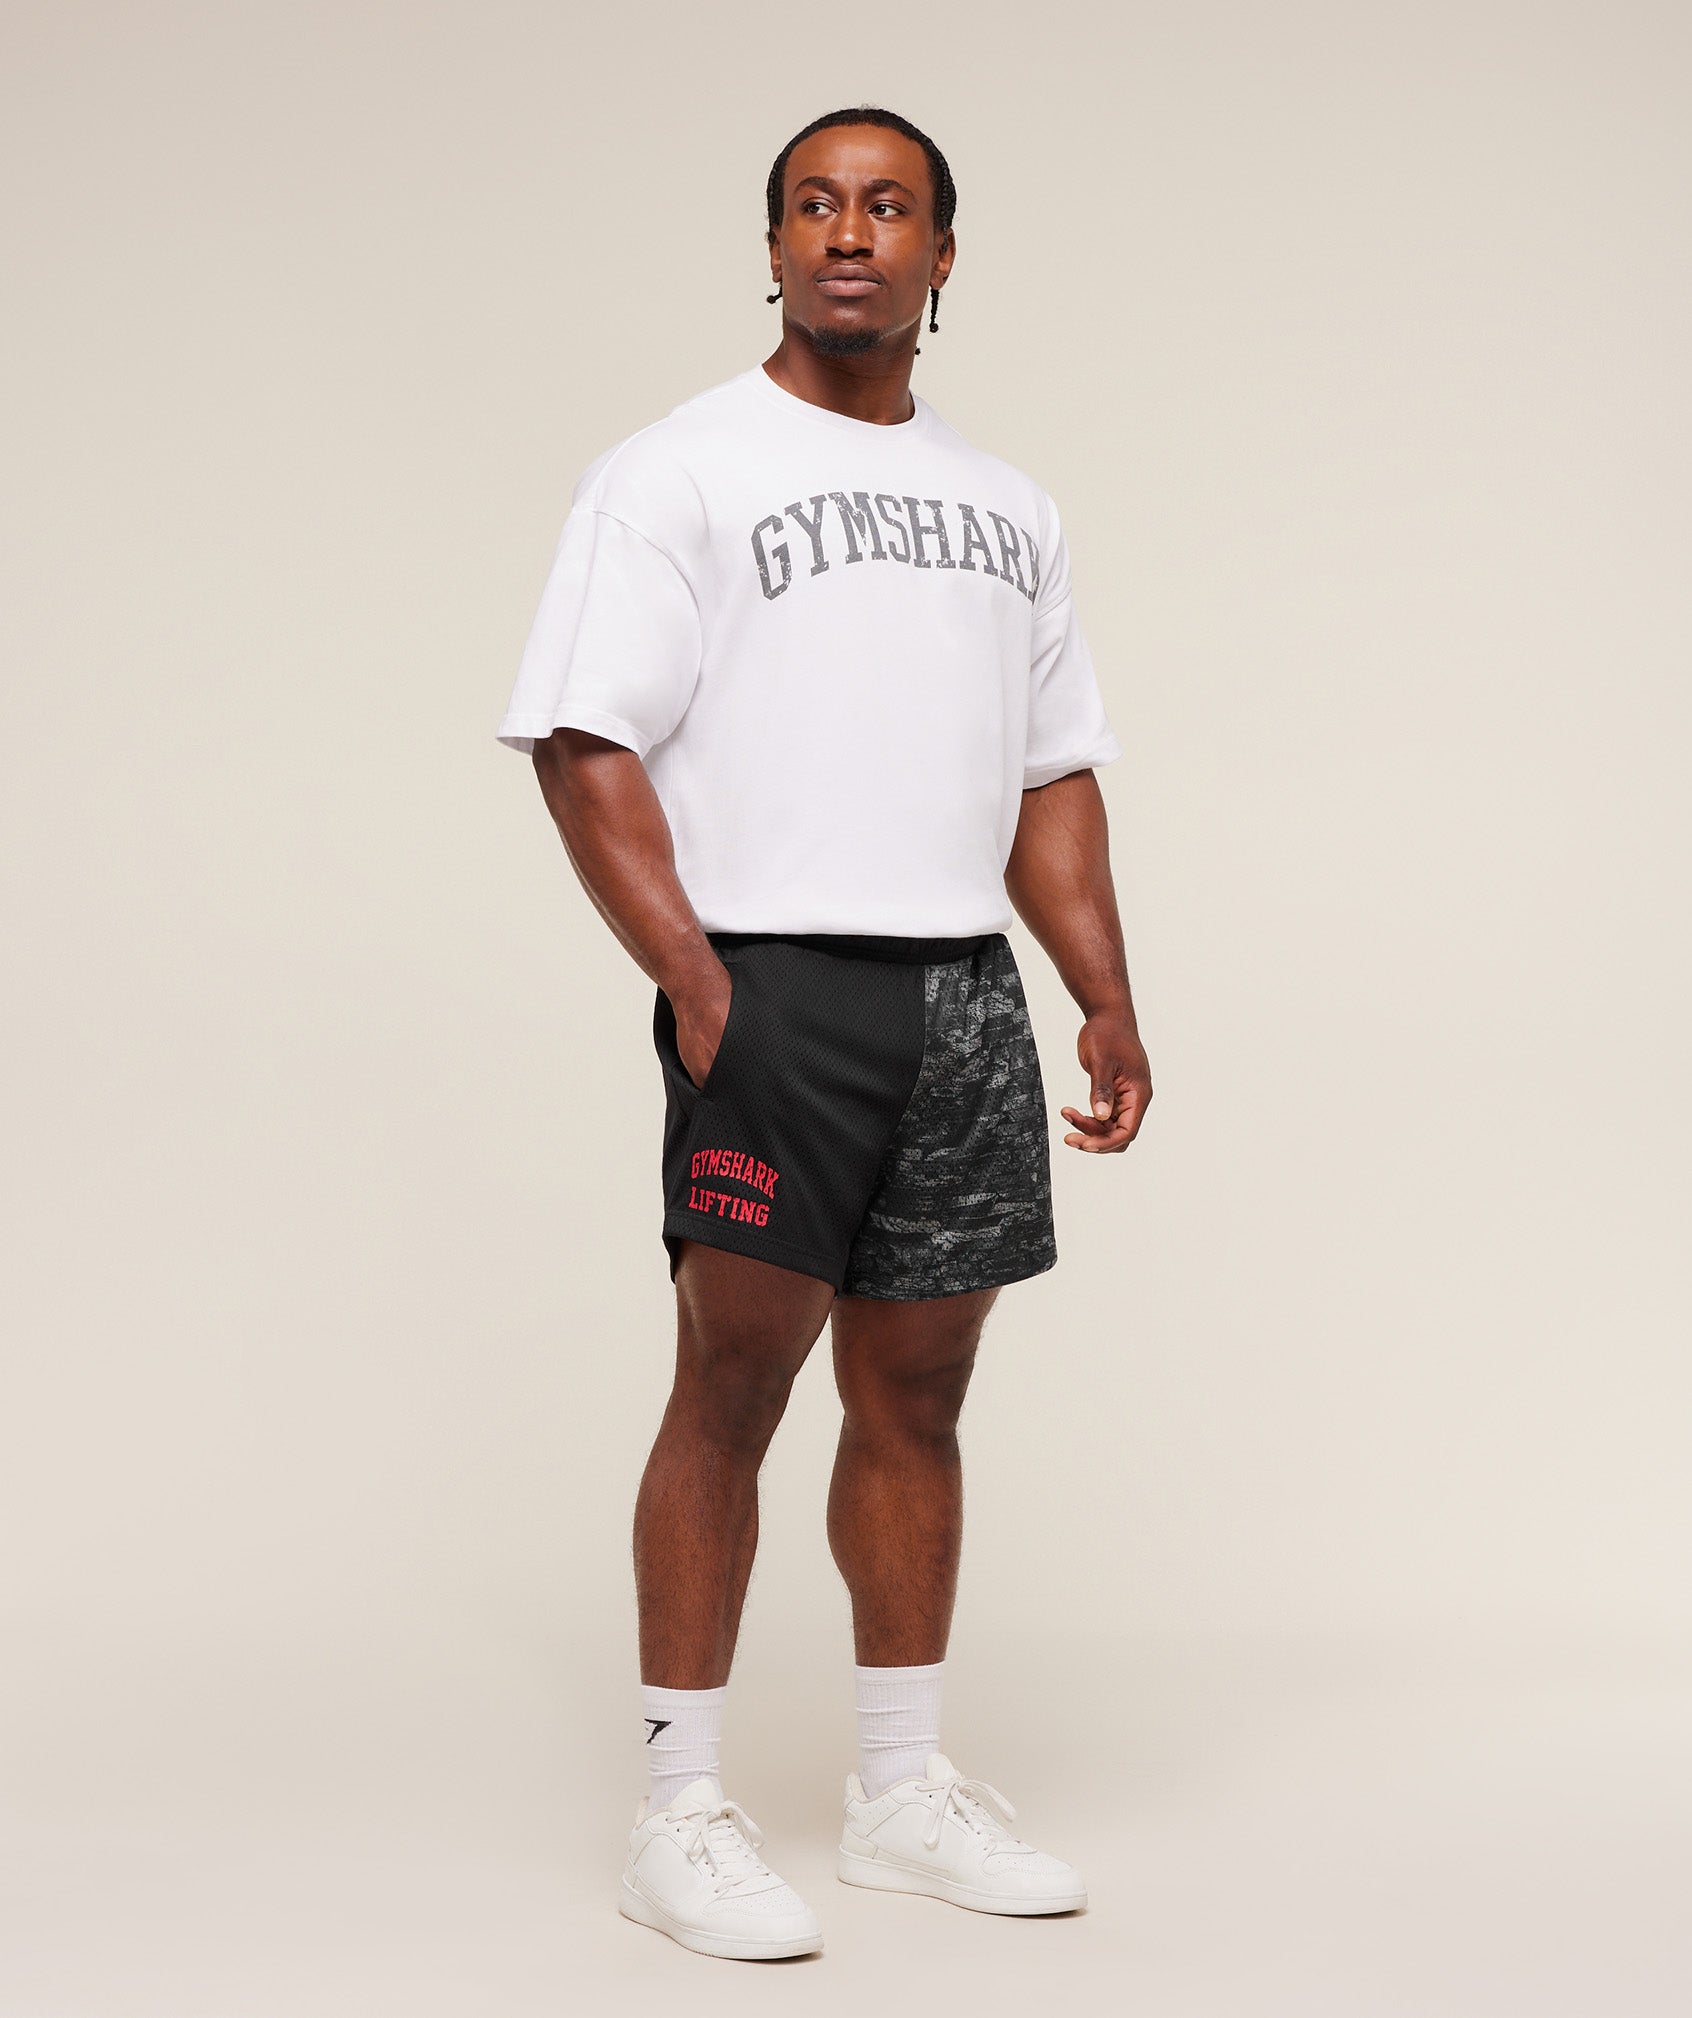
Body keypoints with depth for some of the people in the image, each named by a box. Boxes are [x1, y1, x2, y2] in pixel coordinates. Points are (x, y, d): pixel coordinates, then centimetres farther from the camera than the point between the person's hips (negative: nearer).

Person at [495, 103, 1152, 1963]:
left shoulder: (1008, 505, 18)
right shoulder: (680, 471, 0)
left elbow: (1053, 774, 19)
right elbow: (583, 743, -8)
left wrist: (1106, 998, 9)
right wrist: (693, 979, -17)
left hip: (965, 994, 5)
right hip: (774, 988, -5)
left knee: (915, 1400, 10)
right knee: (732, 1390, -4)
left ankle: (903, 1792, 19)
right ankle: (682, 1809, 5)